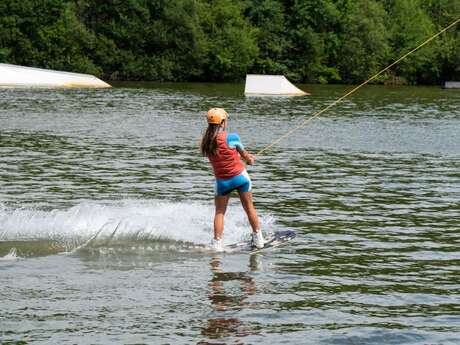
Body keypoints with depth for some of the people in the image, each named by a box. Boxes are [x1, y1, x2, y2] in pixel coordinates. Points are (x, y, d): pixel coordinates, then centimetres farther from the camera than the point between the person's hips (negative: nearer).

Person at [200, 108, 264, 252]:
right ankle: (258, 238, 24)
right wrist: (249, 158, 24)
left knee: (219, 212, 12)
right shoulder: (231, 138, -18)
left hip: (222, 180, 2)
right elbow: (244, 154, -1)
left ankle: (217, 243, 2)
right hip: (240, 176, -2)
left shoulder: (206, 141, -6)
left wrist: (246, 156, 19)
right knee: (249, 207, 14)